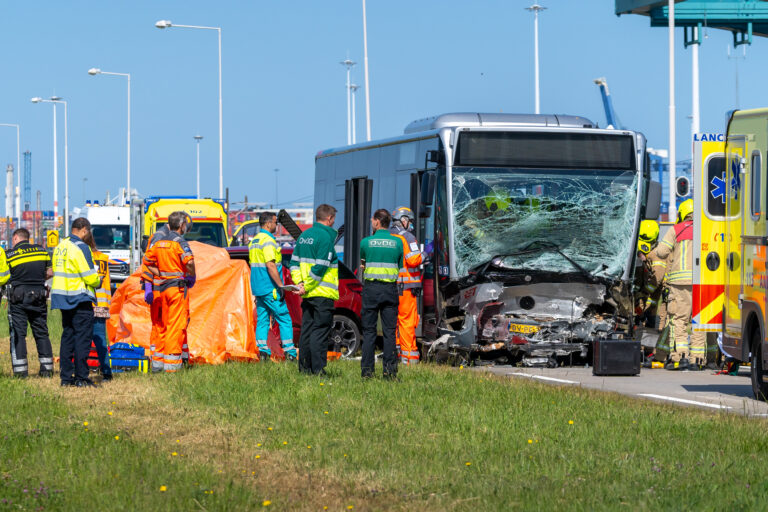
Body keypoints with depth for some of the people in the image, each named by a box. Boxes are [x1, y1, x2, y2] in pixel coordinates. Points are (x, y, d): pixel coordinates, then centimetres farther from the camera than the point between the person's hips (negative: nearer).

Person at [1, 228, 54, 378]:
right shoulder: (41, 251, 7)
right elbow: (50, 273, 10)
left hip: (18, 299, -3)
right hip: (39, 296, 3)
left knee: (18, 333, 1)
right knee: (42, 333, 11)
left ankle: (20, 370, -6)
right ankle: (47, 369, 11)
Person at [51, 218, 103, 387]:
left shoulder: (60, 247, 12)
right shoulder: (80, 247, -14)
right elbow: (90, 277, -16)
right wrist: (98, 282, 6)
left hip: (62, 296, 8)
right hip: (79, 298, -8)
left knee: (68, 335, 13)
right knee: (83, 337, -4)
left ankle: (66, 377, 13)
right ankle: (81, 378, -6)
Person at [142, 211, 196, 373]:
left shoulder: (158, 241, 10)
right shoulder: (179, 242, -9)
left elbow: (148, 262, 7)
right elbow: (189, 261, -24)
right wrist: (192, 277, -8)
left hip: (158, 287, 6)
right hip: (177, 287, -6)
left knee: (160, 325, 14)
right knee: (176, 326, -3)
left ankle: (157, 362, 17)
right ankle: (171, 364, -6)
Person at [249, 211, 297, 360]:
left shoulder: (254, 241, 15)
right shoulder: (268, 241, -14)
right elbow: (270, 265, -21)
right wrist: (280, 286, -20)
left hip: (258, 288, 9)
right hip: (270, 288, -9)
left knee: (262, 320, 9)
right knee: (284, 319, -4)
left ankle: (263, 351, 4)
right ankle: (290, 353, -6)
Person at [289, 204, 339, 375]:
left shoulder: (304, 235, 14)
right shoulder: (326, 237, -13)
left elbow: (294, 263, 13)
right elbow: (319, 268, -19)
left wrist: (299, 282, 3)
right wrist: (306, 287, -13)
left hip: (307, 294, 8)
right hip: (323, 293, -8)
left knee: (307, 329, 11)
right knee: (320, 330, -5)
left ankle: (304, 366, 13)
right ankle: (318, 368, -7)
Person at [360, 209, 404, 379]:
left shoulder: (366, 242, -2)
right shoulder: (397, 242, 2)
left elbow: (362, 263, 11)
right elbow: (400, 267, 9)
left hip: (371, 288, -1)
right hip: (390, 288, 1)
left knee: (368, 331, 3)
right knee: (389, 331, 3)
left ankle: (367, 370, 1)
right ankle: (390, 370, 0)